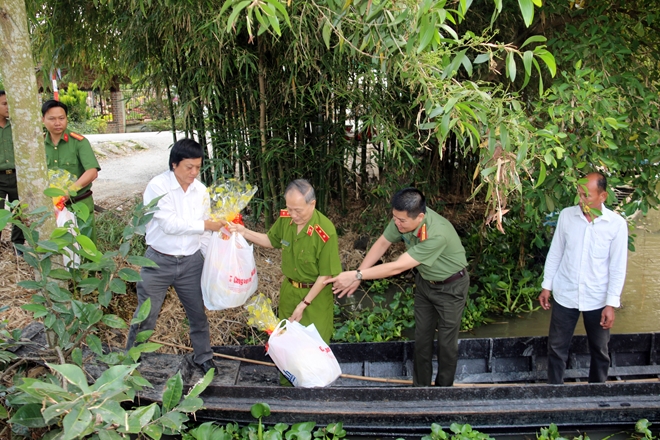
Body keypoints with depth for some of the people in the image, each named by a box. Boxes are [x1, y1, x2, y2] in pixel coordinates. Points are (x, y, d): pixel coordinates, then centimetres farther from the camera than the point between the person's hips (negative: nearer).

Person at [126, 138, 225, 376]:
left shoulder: (200, 189, 0)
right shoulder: (158, 186, -16)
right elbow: (170, 224, -23)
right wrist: (206, 225, -22)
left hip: (192, 261, 4)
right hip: (159, 261, -4)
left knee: (198, 313, 16)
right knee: (146, 316, 7)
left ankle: (203, 355, 37)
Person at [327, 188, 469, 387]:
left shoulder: (437, 234, -41)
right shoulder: (403, 218, -22)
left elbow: (397, 267, -39)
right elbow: (382, 244, -8)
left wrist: (357, 275, -35)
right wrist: (356, 275, -15)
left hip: (450, 286, -6)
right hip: (425, 281, 6)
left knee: (446, 341, 8)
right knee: (422, 336, 14)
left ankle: (444, 389, 28)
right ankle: (420, 386, 30)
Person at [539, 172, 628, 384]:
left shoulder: (617, 224, -11)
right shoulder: (566, 215, -6)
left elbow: (617, 267, -7)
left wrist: (611, 304, -8)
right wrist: (546, 286, 5)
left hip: (597, 300, -1)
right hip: (565, 296, 1)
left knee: (599, 351, 15)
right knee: (556, 348, 9)